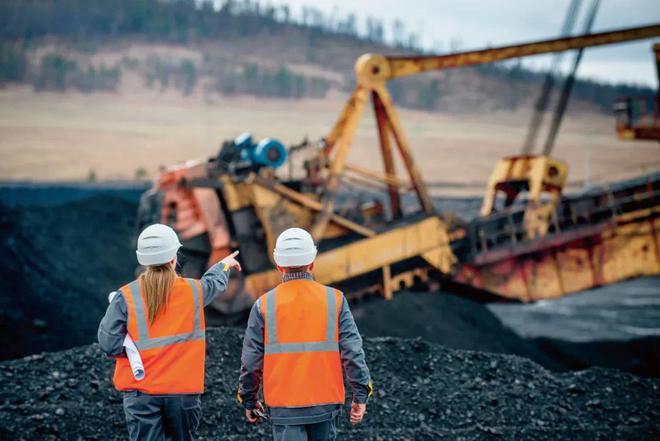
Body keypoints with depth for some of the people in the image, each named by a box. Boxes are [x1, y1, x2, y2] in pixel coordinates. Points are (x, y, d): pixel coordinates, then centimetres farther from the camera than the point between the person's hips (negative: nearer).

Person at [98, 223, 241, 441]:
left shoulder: (126, 297, -7)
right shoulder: (193, 291, 1)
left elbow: (109, 343, -10)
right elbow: (214, 282, 25)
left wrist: (135, 345, 9)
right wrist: (224, 265, 47)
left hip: (141, 392, -1)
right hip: (183, 390, 2)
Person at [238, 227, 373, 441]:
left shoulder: (264, 305, -3)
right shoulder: (334, 299, -2)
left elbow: (252, 359, 1)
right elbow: (352, 350, -5)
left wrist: (249, 400, 13)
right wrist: (361, 394, 1)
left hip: (284, 406, -1)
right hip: (326, 403, 1)